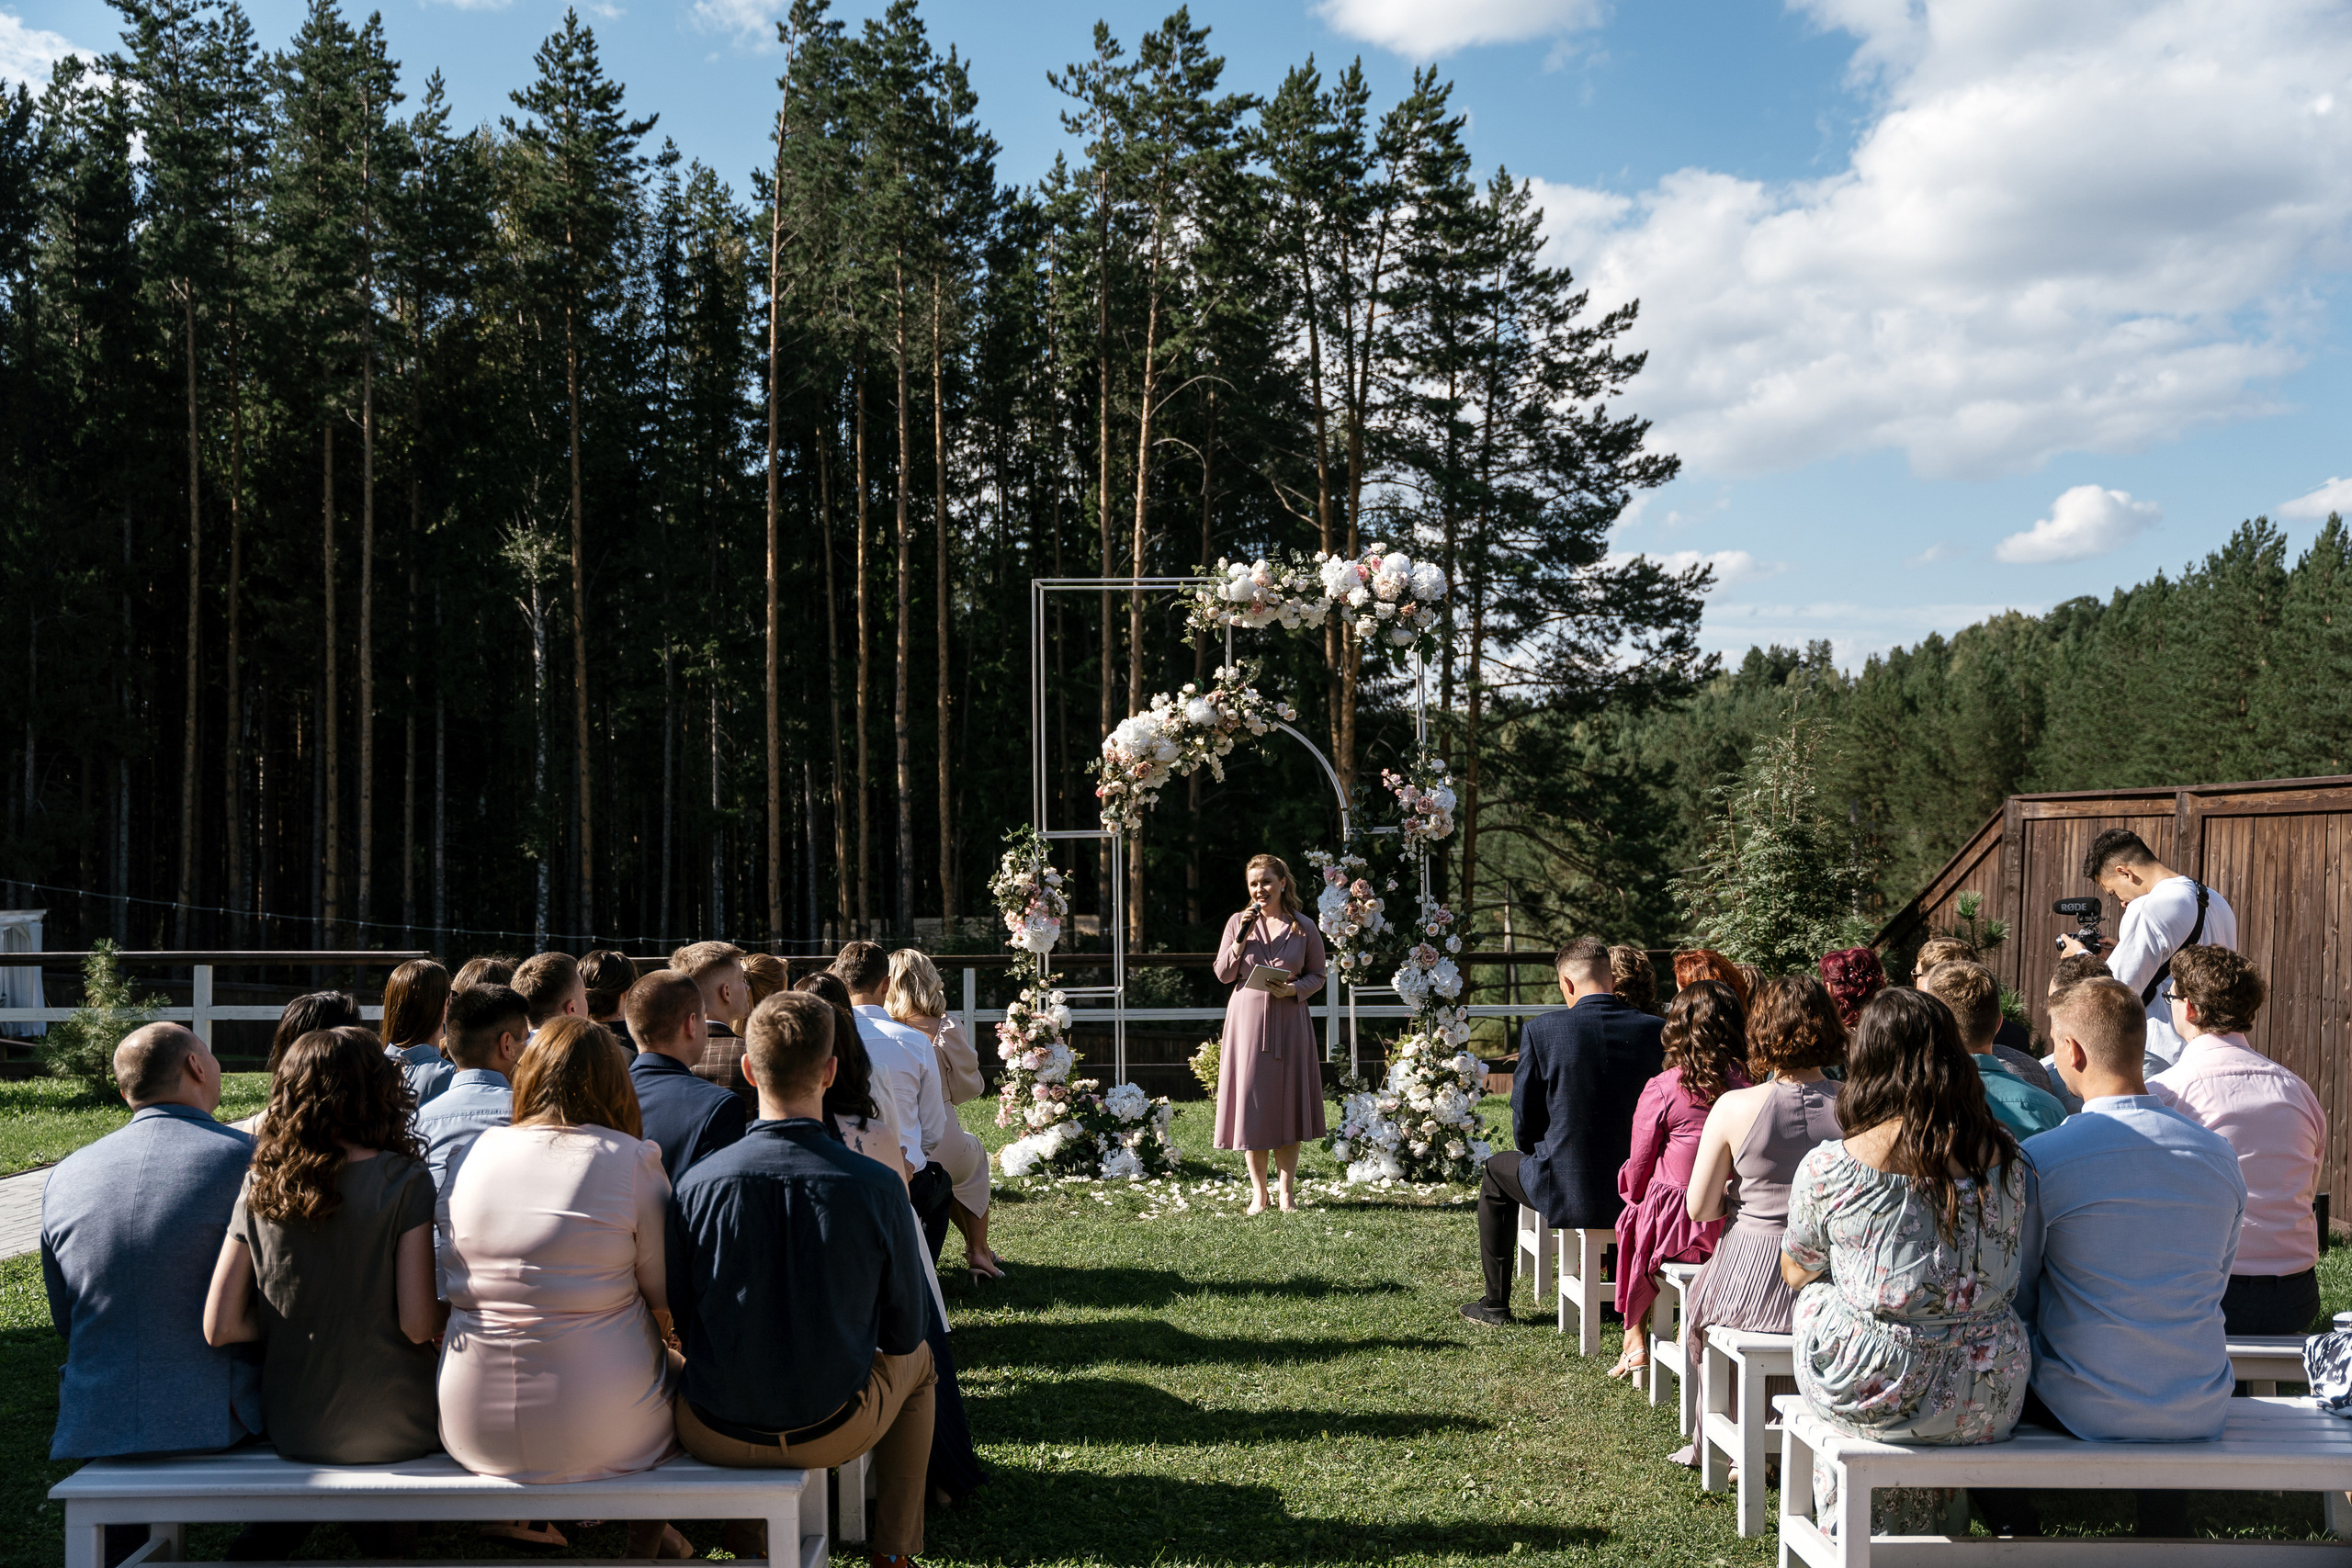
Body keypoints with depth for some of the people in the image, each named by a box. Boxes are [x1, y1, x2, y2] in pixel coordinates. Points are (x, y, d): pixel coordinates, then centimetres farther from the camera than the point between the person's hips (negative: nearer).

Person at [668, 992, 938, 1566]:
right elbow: (905, 1329, -5)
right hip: (831, 1432, 0)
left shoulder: (698, 1184, -17)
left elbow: (675, 1322, -3)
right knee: (916, 1360, 31)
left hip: (714, 1435, 1)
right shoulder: (876, 1187, -18)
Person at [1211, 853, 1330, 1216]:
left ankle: (1286, 1190, 12)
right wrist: (1241, 939, -9)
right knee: (1251, 1100, 0)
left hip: (1289, 1020, 0)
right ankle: (1258, 1192, 9)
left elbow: (1317, 976, 8)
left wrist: (1294, 989, -12)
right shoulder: (1238, 922, 5)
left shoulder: (1304, 928, 3)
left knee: (1288, 1100, 1)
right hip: (1247, 1019, 0)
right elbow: (1223, 975, 4)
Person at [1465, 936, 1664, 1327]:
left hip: (1565, 1193, -3)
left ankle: (1496, 1302, 33)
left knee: (1497, 1170, 29)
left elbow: (1524, 1121, -4)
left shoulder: (1541, 1030, -12)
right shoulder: (1657, 1030, -5)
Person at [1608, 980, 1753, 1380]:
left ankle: (1635, 1340, 29)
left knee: (1632, 1226, 26)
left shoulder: (1661, 1090, -15)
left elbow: (1637, 1172, -5)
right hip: (1734, 1225, 4)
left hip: (1678, 1227, -4)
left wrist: (1634, 1192, 17)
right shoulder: (1747, 1086, -6)